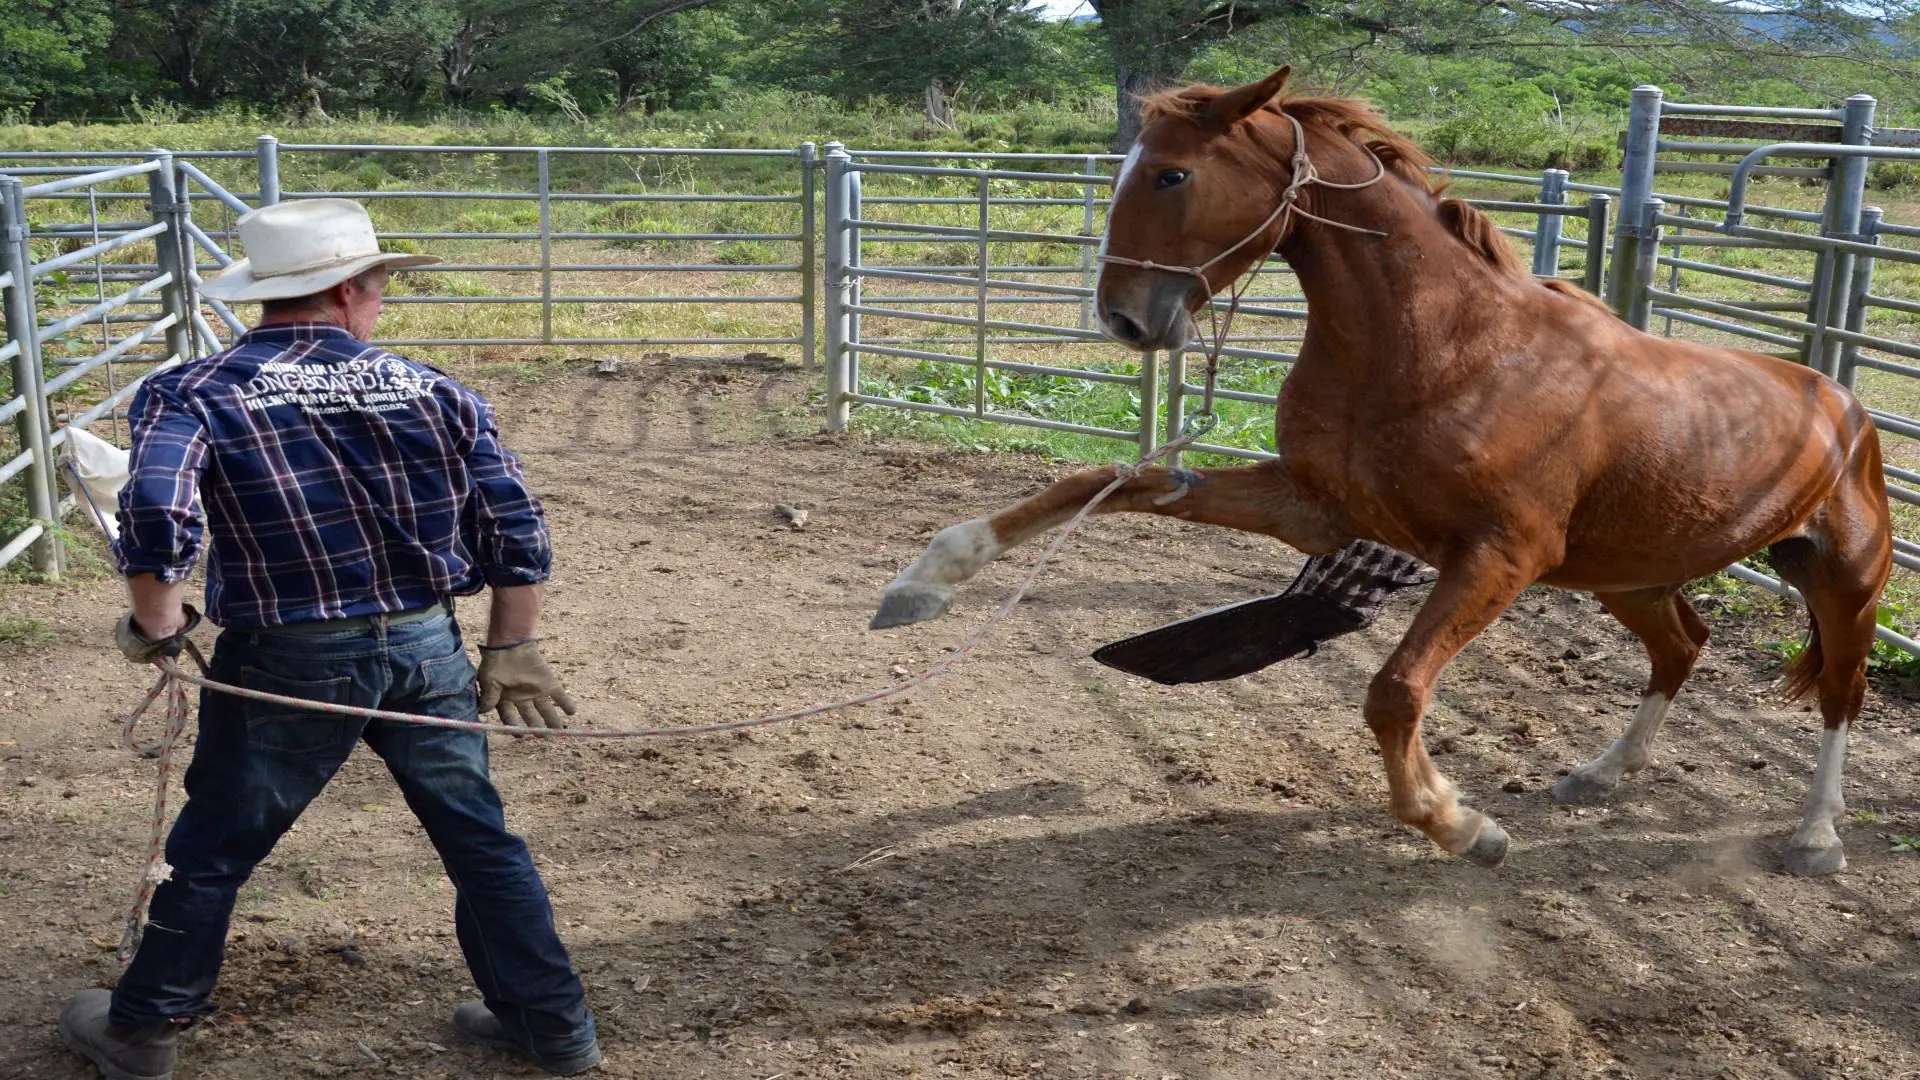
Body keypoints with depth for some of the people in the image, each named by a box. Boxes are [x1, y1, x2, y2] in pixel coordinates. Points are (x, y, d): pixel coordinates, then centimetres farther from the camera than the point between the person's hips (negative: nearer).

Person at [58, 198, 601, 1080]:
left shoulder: (193, 393, -6)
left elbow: (155, 516, -23)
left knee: (212, 851, 17)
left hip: (288, 666, -2)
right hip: (427, 651, 2)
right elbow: (517, 531, 0)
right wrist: (510, 652, 10)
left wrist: (155, 624, -6)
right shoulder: (433, 391, 1)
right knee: (480, 840, 16)